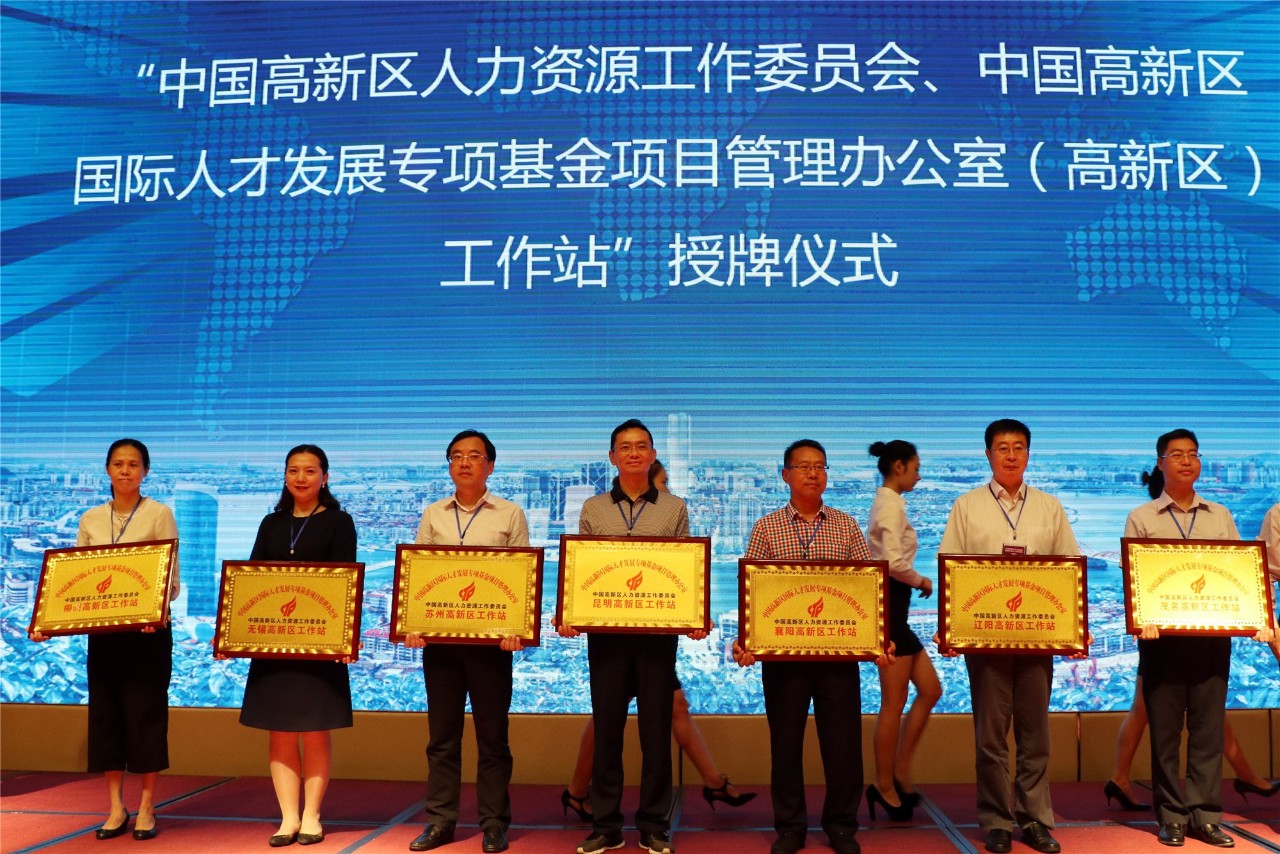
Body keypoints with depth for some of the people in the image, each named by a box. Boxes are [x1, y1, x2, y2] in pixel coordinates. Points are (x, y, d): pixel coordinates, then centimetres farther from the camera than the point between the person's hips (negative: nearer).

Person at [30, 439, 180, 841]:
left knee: (145, 713, 0)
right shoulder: (90, 519, 10)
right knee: (104, 712, 6)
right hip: (102, 629, 4)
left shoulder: (159, 514, -3)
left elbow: (172, 578, -8)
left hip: (146, 628, -4)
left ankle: (146, 808, 11)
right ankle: (116, 808, 17)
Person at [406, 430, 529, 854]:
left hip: (490, 638, -2)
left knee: (492, 735, 4)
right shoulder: (432, 515, 10)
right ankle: (440, 820, 18)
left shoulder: (510, 515, 3)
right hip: (439, 636, 3)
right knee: (442, 734, 9)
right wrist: (412, 624, -6)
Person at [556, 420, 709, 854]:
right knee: (606, 727, 6)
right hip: (605, 630, 1)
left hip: (658, 630, -1)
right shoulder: (593, 509, 9)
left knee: (656, 728, 5)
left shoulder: (674, 509, 7)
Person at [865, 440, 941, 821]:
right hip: (889, 605, -10)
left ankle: (899, 775, 19)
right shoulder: (891, 504, -14)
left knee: (930, 690, 13)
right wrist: (922, 581, -9)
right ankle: (885, 785, 13)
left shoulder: (885, 502, 15)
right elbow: (894, 562, -24)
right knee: (894, 704, 0)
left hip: (892, 606, 10)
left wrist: (914, 582, 10)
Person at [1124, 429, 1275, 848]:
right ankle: (1172, 816, 11)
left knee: (1208, 727, 4)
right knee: (1165, 729, 2)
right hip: (1163, 635, -2)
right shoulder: (1141, 518, 4)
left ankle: (1205, 814, 11)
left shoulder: (1220, 516, 13)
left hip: (1214, 634, 3)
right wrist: (1141, 619, -20)